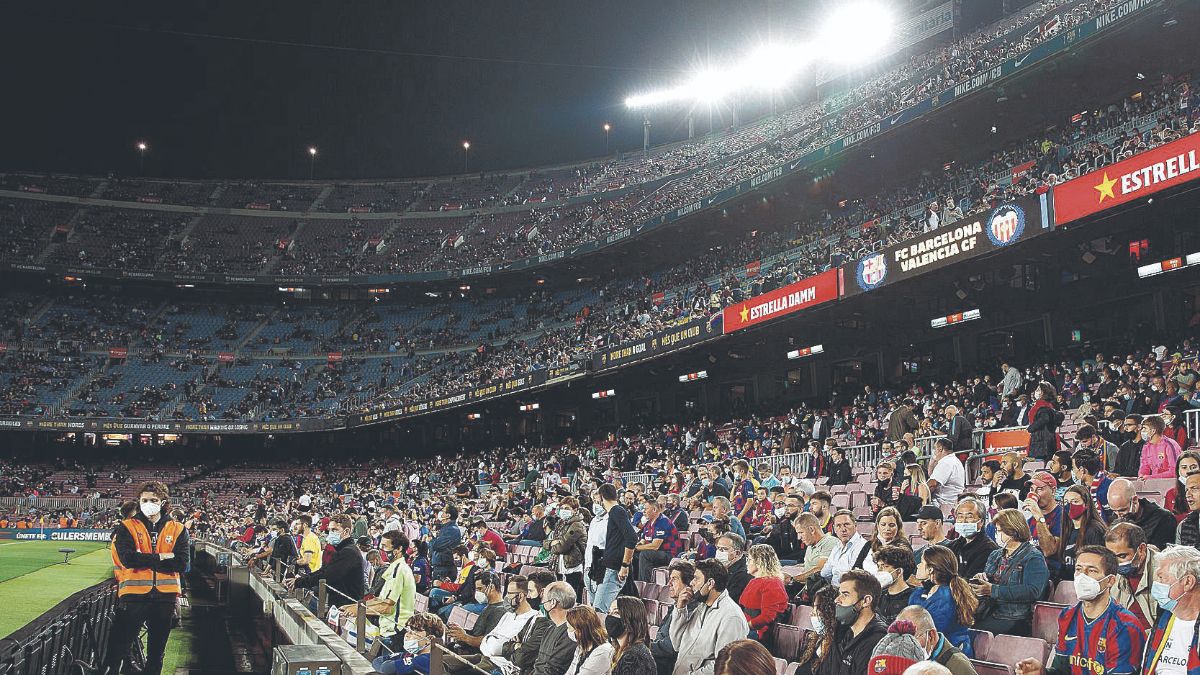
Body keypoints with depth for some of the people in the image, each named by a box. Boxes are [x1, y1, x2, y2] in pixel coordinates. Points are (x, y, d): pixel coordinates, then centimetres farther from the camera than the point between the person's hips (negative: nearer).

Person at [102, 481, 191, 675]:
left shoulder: (178, 530, 5)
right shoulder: (127, 528, 2)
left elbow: (182, 563, -9)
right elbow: (128, 559, -14)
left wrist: (144, 560, -12)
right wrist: (161, 557, -11)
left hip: (165, 597, 2)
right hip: (133, 595, -2)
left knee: (156, 654, 14)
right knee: (118, 649, -3)